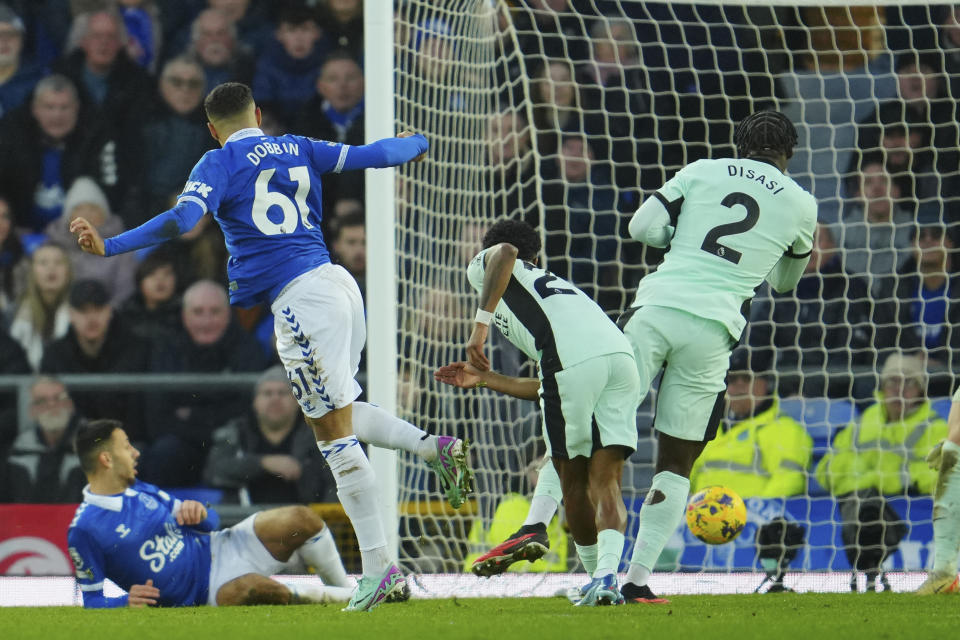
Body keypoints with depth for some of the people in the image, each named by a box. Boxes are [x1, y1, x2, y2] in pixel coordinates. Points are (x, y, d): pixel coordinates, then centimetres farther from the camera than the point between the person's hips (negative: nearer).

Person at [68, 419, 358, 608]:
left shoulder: (139, 491, 9)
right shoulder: (84, 529, -12)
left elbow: (211, 521, 16)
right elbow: (91, 600, -8)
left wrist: (198, 512, -9)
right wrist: (126, 601, -29)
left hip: (219, 549, 7)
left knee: (302, 520, -12)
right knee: (248, 589, -41)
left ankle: (344, 589, 7)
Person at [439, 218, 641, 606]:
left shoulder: (482, 266, 24)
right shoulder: (555, 285, 41)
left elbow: (505, 252, -4)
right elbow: (546, 389, 38)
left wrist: (481, 323, -3)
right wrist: (485, 379, 48)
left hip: (572, 362, -6)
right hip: (621, 355, 6)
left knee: (573, 481, 13)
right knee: (605, 481, 3)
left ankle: (596, 576, 20)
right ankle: (607, 576, -18)